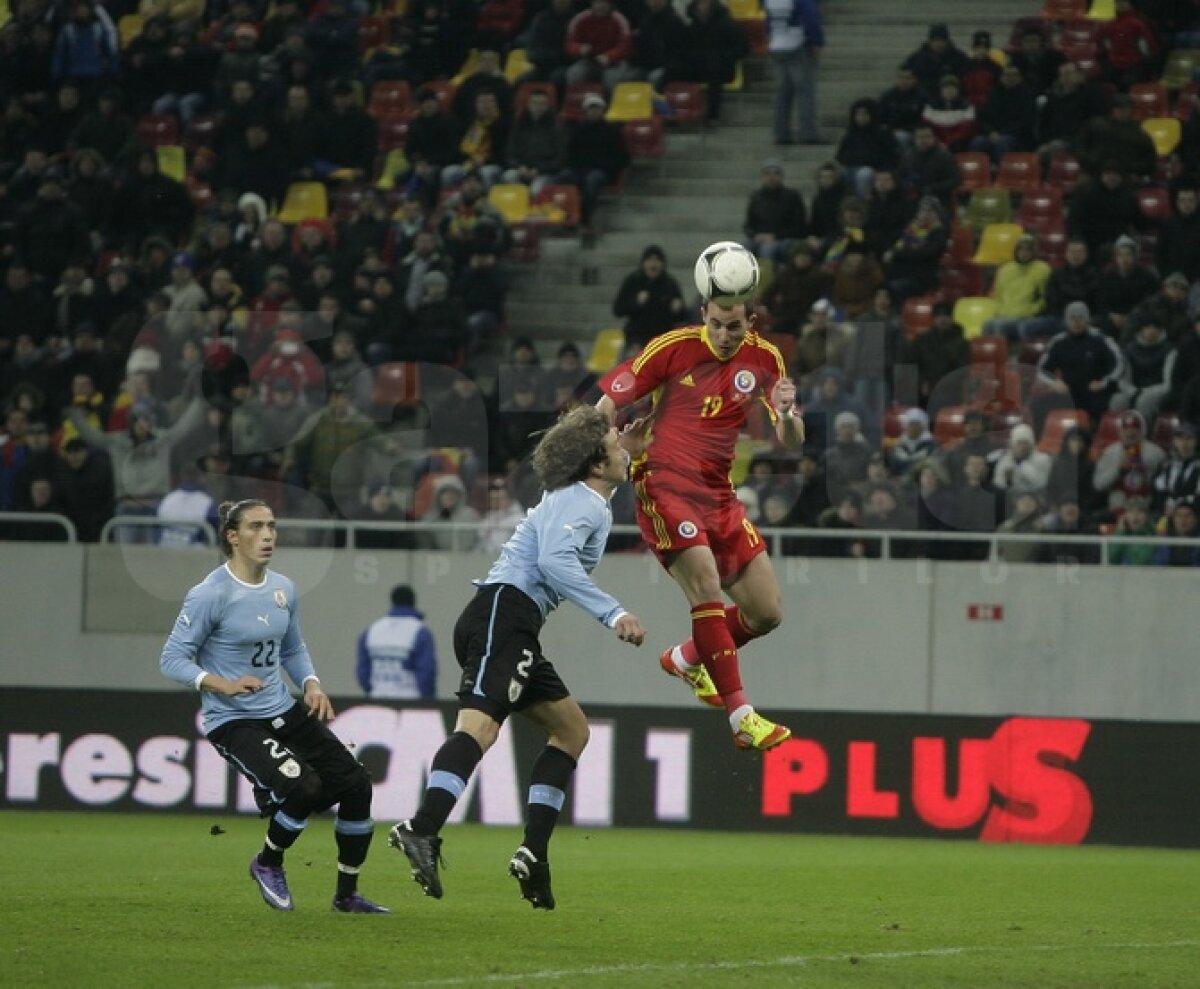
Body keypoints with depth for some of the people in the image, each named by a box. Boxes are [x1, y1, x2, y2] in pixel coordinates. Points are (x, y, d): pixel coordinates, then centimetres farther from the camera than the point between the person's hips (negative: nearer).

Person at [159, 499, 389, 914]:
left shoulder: (284, 590, 6)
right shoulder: (210, 595, -15)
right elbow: (172, 659, -14)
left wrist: (311, 685, 1)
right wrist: (226, 685, -27)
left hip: (285, 712, 7)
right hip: (233, 721, -7)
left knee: (355, 783, -1)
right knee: (305, 787, -26)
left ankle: (347, 895, 16)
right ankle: (268, 864, 5)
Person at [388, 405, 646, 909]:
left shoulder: (592, 505, 24)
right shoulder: (578, 502, -6)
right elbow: (553, 560, -24)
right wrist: (613, 613, -28)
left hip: (514, 629, 11)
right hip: (503, 609, -11)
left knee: (571, 729, 14)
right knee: (480, 725, -27)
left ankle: (533, 852, 7)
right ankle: (421, 831, -44)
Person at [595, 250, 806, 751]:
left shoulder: (764, 359, 2)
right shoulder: (674, 348, -10)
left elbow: (791, 442, 1)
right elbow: (608, 404, -3)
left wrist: (787, 414, -21)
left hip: (718, 493, 5)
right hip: (664, 485, -5)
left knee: (766, 611, 3)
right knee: (706, 586, -24)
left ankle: (685, 658, 31)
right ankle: (741, 716, -26)